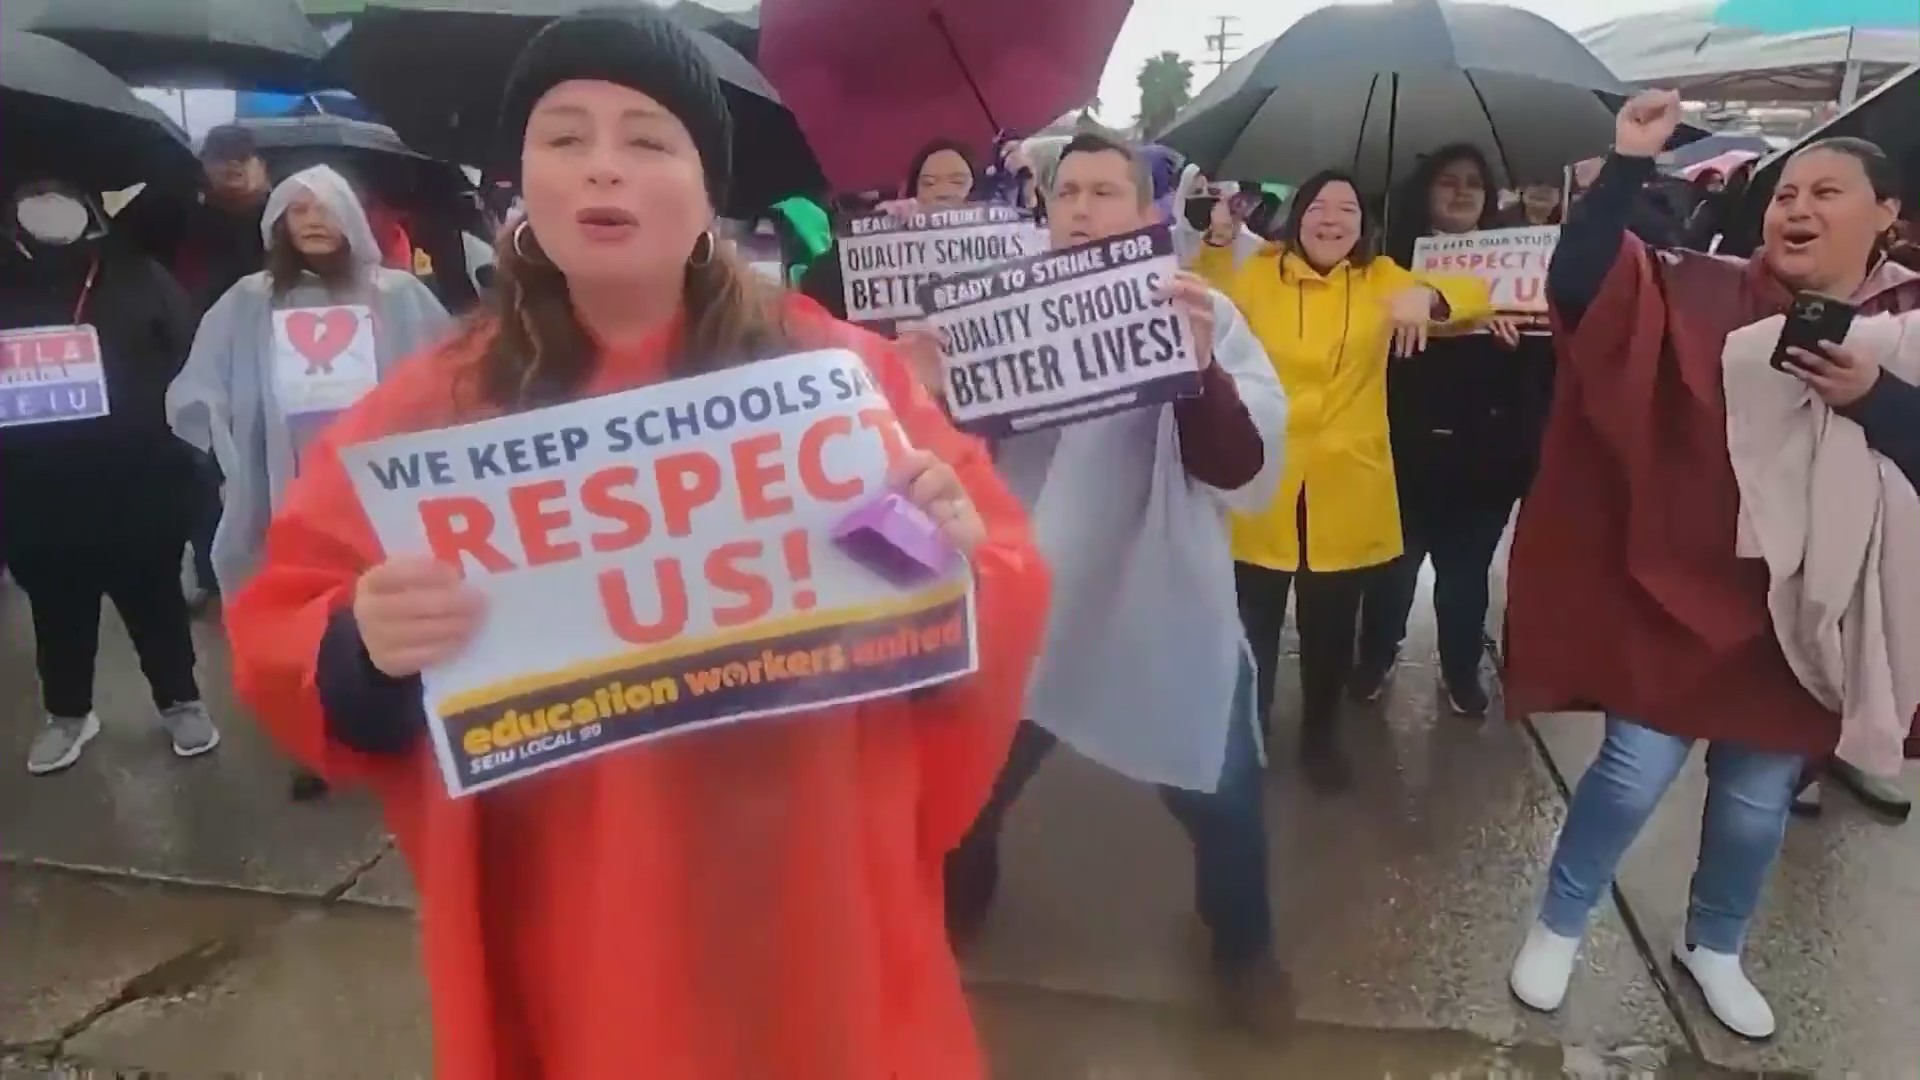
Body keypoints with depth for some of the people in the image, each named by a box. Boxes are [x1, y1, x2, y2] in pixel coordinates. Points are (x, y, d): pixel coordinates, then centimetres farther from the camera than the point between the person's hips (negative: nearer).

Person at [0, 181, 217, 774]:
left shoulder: (137, 275, 1)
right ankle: (67, 712, 32)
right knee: (58, 608, 15)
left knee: (154, 596, 10)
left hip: (136, 479, -2)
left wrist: (175, 423, -11)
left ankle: (180, 700, 26)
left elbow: (193, 356, -2)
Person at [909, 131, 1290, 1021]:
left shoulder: (1201, 315, -3)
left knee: (1222, 803, 7)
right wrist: (929, 396, -23)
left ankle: (1242, 945, 39)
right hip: (1021, 615, 2)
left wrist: (1202, 370, -36)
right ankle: (950, 927, 43)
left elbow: (1246, 475, -16)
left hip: (1168, 623, -1)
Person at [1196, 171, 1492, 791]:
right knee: (1254, 626, 7)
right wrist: (1215, 240, -12)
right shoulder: (1256, 274, 3)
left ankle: (1320, 736, 40)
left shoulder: (1381, 281, 6)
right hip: (1263, 490, -1)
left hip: (1346, 494, 2)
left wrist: (1428, 298, -19)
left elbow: (1474, 296, 3)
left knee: (1330, 630, 16)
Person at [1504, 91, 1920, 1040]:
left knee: (1757, 799, 15)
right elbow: (1576, 283, -17)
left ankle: (1712, 947, 40)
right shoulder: (1711, 294, -5)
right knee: (1635, 774, 2)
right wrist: (1627, 162, -23)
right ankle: (1557, 926, 25)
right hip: (1678, 585, -2)